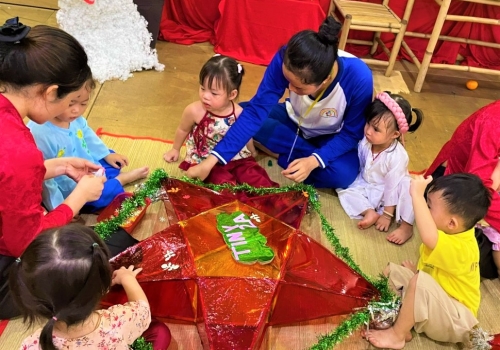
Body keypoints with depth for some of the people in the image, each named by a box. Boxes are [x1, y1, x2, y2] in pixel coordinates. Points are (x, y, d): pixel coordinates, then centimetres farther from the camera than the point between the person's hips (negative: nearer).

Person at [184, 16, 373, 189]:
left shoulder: (359, 78, -36)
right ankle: (307, 153, -13)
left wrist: (313, 161, -37)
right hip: (294, 120, 3)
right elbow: (257, 109, -30)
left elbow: (351, 133, -21)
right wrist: (211, 160, -34)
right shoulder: (285, 59, -32)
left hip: (332, 137, -2)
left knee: (343, 174, -33)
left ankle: (279, 152, -11)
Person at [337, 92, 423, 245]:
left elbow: (392, 186, -27)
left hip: (386, 193, -5)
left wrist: (387, 214, -21)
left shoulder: (397, 157, -32)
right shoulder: (366, 142, -18)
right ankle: (370, 213, -16)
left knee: (406, 185, -33)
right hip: (365, 186, 5)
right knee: (344, 188, -13)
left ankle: (406, 226, -22)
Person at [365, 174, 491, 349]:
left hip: (455, 321, -9)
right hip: (436, 302, 9)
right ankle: (404, 318, -11)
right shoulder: (454, 234, -1)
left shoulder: (459, 248, -32)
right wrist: (416, 270, -1)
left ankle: (397, 335, -18)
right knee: (392, 270, 3)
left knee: (420, 281, -35)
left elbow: (428, 237, -55)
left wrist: (417, 195, -49)